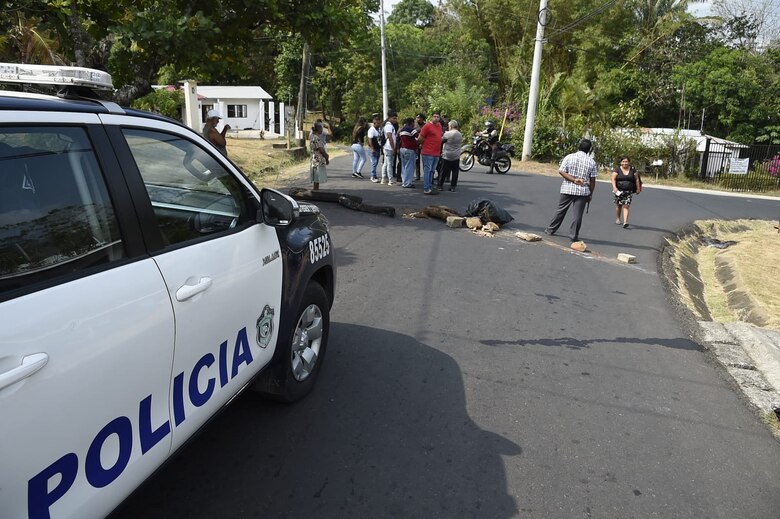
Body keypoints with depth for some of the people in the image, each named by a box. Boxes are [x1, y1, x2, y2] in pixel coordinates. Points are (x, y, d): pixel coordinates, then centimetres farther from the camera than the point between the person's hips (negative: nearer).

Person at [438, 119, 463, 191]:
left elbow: (441, 141, -5)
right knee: (455, 172, 7)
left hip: (447, 156, -5)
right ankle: (453, 186, 8)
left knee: (444, 172, 3)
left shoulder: (447, 134, -13)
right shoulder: (460, 135, 7)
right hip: (456, 156, 5)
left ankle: (440, 185, 8)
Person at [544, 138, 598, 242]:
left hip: (567, 189, 1)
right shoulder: (591, 162, -1)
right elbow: (592, 180, 0)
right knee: (578, 214, 3)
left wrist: (573, 180, -12)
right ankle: (573, 235, 5)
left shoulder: (569, 157, -1)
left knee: (561, 210, 14)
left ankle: (551, 229, 23)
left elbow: (561, 171, -9)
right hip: (582, 191, -1)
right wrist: (590, 194, 9)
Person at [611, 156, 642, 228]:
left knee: (626, 206, -9)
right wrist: (614, 187, -23)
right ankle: (617, 219, 32)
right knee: (618, 205, 10)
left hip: (628, 191, 0)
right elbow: (613, 179, -9)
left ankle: (625, 222, -15)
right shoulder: (617, 169, -2)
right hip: (619, 190, 0)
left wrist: (638, 188, 9)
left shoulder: (633, 169, 4)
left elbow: (637, 179, 10)